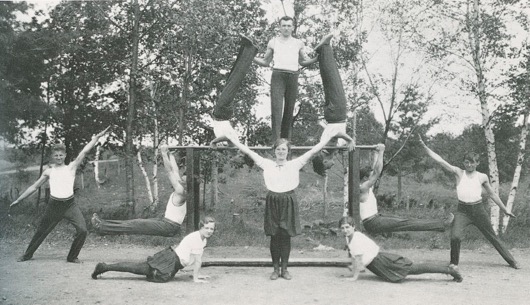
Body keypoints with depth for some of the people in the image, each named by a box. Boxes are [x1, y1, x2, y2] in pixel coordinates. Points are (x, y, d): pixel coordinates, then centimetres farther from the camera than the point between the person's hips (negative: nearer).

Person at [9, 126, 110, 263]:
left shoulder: (71, 167, 6)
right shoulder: (48, 172, 10)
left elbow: (84, 152, -2)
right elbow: (34, 187, 16)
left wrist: (96, 137, -8)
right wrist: (18, 200, 16)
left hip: (70, 204, -1)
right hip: (54, 205, 1)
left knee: (82, 230, -16)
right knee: (41, 231, 12)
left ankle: (72, 257, 3)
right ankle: (27, 254, 36)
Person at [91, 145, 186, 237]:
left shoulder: (180, 192, -16)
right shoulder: (179, 191, 10)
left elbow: (170, 171, -19)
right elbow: (174, 170, 15)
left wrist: (164, 154, -16)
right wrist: (169, 154, 18)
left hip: (169, 228, -9)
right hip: (166, 221, 9)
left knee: (138, 224, -9)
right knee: (138, 222, 6)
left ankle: (102, 228, -6)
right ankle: (103, 224, 8)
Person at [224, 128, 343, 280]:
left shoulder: (295, 164, 5)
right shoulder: (267, 164, 7)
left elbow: (313, 150, 4)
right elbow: (248, 151, 8)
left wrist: (329, 136, 2)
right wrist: (233, 139, 7)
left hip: (289, 202, 0)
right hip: (273, 201, 0)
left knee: (286, 236, 3)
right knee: (274, 237, 4)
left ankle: (284, 269, 15)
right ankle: (275, 269, 15)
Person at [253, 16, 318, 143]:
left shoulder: (298, 43, 16)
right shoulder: (273, 42, 13)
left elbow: (303, 61, 23)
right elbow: (265, 62, 18)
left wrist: (317, 58, 7)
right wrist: (252, 57, 1)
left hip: (293, 76, 2)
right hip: (278, 75, -2)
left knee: (289, 109, 1)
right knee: (276, 108, -14)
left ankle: (286, 139, 9)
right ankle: (275, 140, -19)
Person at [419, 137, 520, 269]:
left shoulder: (482, 177, 5)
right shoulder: (458, 173, 1)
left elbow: (492, 194, 17)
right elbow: (439, 160, -7)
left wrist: (505, 210, 22)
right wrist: (424, 146, -16)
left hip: (478, 210, 1)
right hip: (462, 210, -1)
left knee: (492, 237, 10)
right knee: (455, 236, -19)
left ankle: (512, 261, 26)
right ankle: (454, 263, 4)